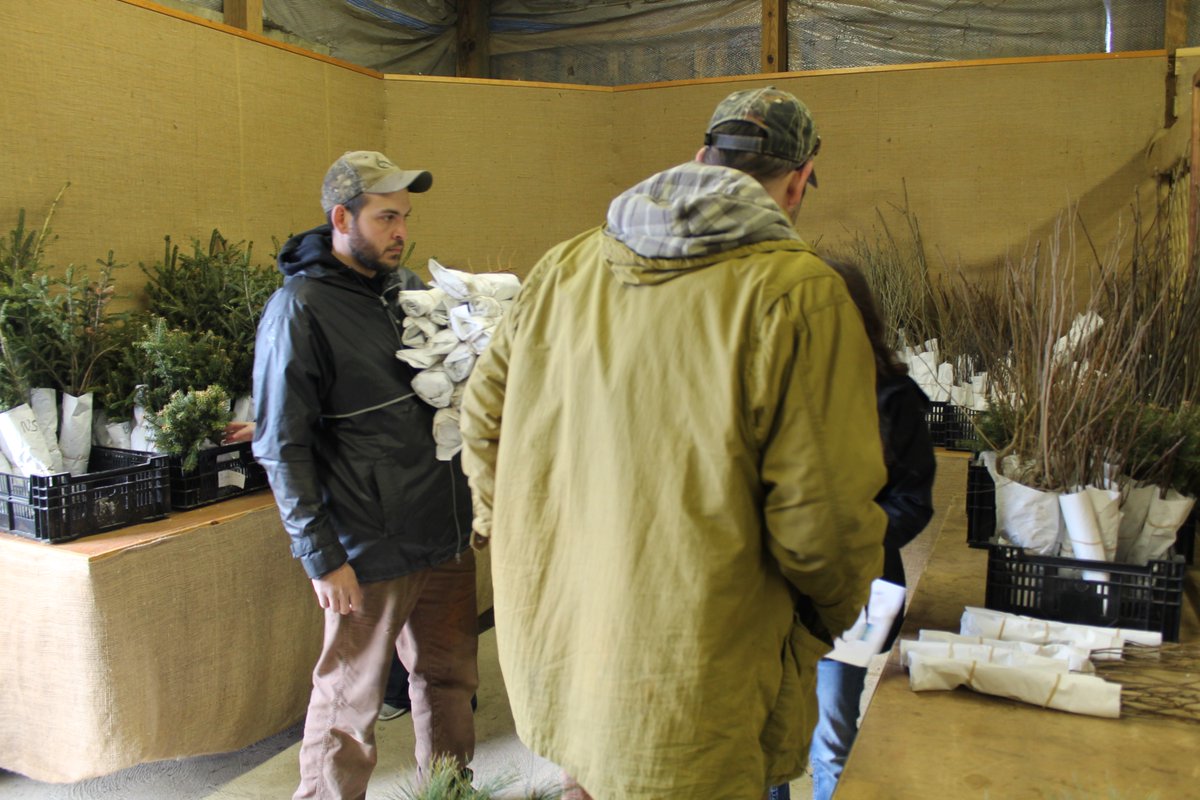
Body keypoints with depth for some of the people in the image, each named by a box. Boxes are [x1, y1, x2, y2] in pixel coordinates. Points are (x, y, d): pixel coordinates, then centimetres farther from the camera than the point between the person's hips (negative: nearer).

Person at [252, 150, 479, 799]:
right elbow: (282, 448, -12)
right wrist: (321, 557, -13)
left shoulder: (407, 285, 9)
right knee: (350, 703, 9)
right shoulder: (299, 309, -11)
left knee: (449, 679, 19)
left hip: (448, 537, 7)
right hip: (370, 554, -7)